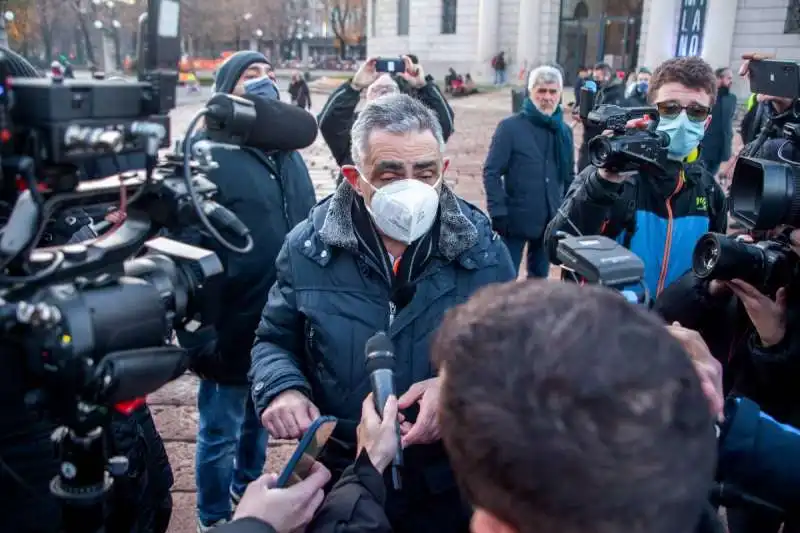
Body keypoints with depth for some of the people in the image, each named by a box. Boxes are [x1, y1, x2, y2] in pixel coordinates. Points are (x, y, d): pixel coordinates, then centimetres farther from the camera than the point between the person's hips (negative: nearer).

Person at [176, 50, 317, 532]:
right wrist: (198, 334, -18)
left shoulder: (287, 150, 10)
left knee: (259, 423, 24)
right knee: (220, 434, 12)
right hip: (233, 331, -6)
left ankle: (249, 493, 47)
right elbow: (184, 251, -17)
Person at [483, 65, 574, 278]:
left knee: (539, 278, 18)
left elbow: (569, 176, 13)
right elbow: (491, 172, -11)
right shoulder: (510, 127, -9)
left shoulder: (564, 131, 6)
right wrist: (498, 212, -17)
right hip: (515, 220, -5)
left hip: (550, 221, 5)